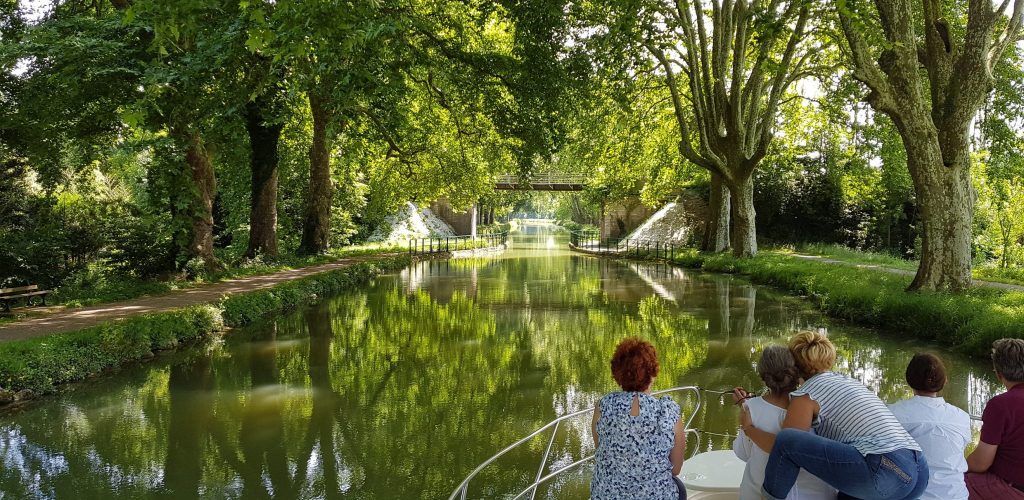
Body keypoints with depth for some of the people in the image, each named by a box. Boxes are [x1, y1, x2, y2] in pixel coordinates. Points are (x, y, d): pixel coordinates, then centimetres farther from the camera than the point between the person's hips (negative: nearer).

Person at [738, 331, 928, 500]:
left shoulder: (807, 394, 5)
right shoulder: (850, 382, 28)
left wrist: (748, 428, 22)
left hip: (884, 474, -9)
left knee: (786, 441, -10)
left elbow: (782, 445, 6)